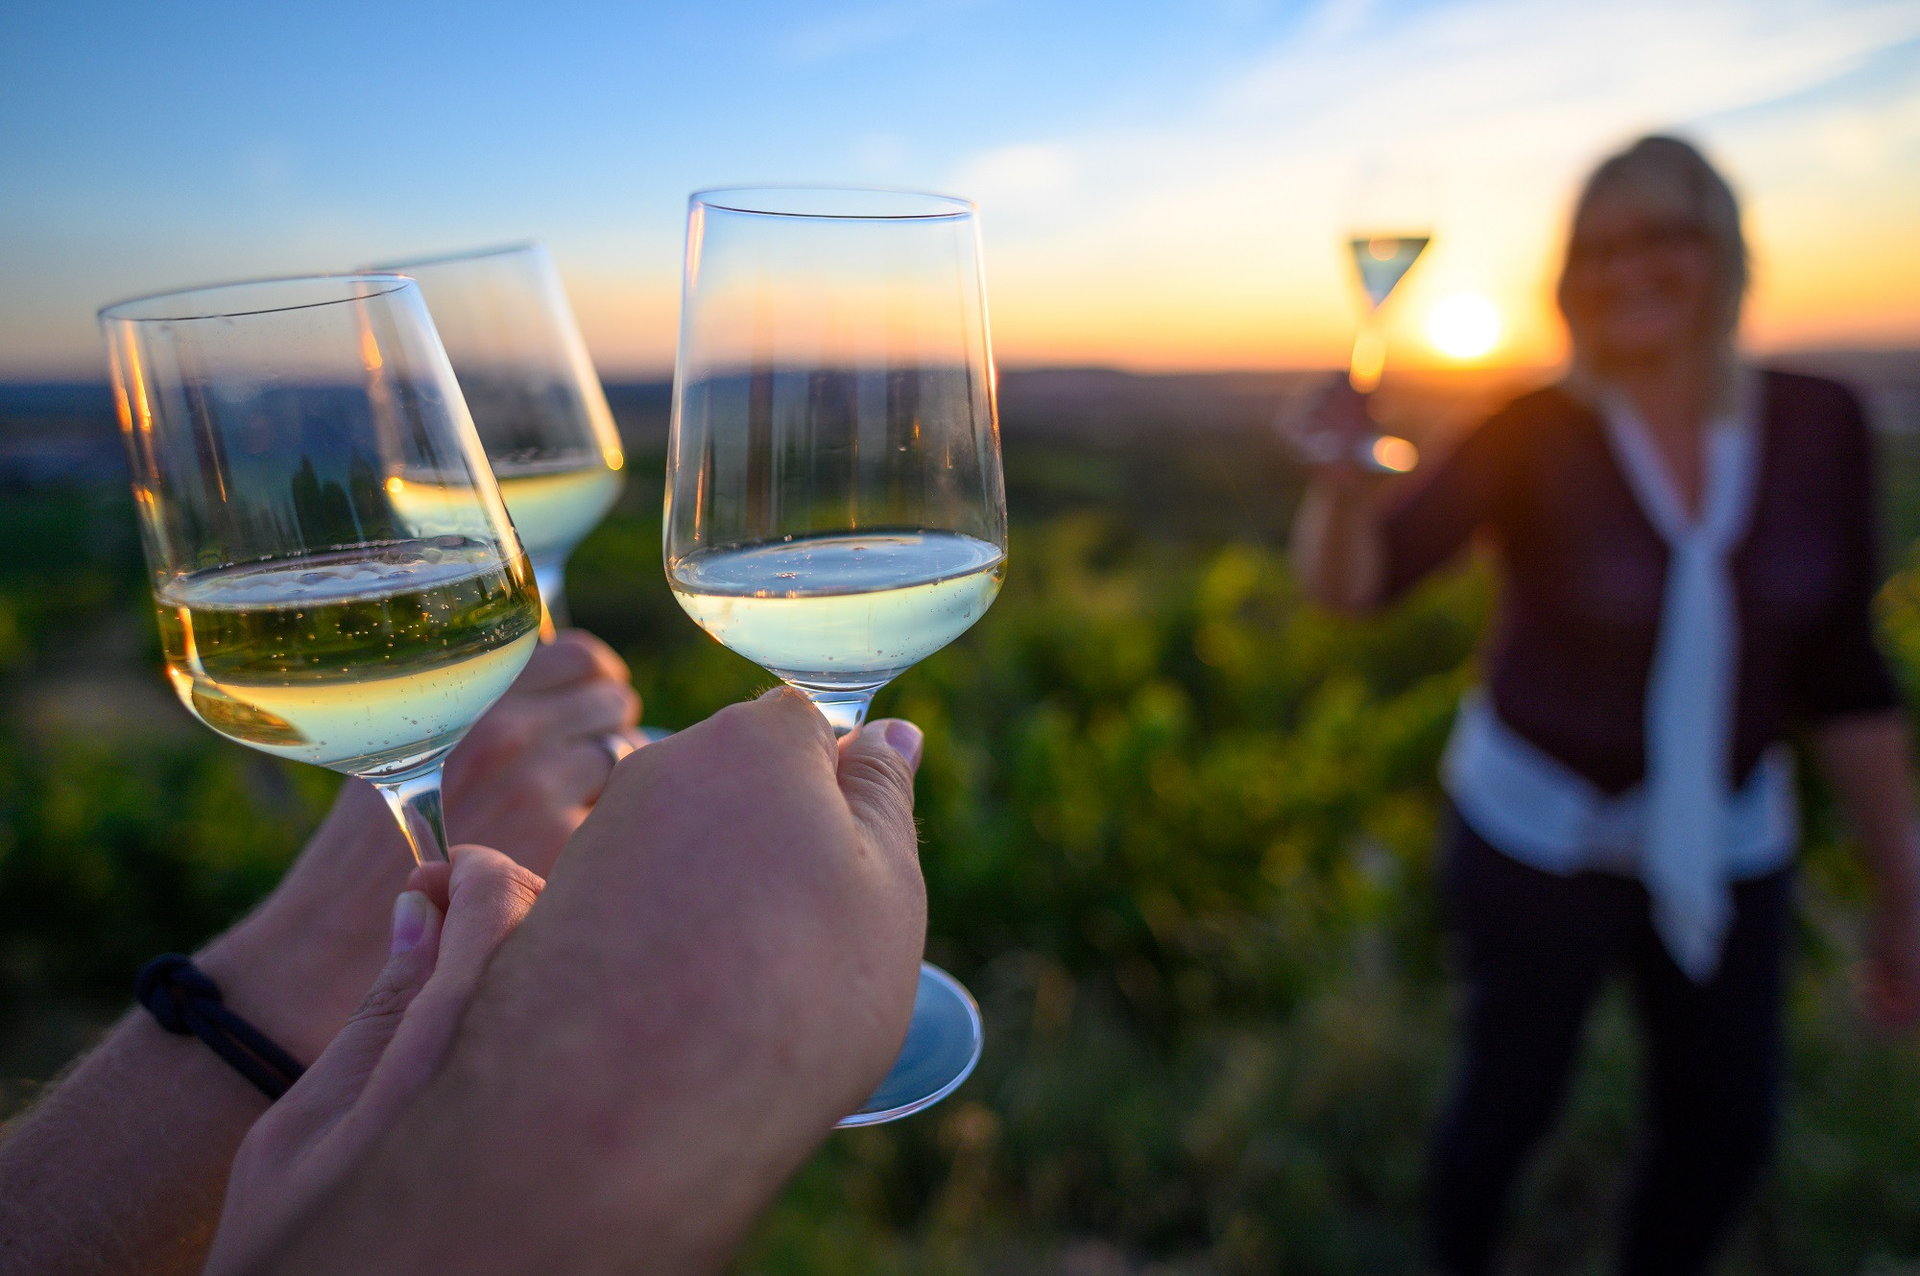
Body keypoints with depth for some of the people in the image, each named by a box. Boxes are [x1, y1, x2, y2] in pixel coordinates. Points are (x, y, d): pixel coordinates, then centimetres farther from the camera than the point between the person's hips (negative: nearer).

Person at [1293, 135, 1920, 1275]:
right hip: (1538, 835, -3)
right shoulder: (1530, 438, -16)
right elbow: (1344, 581, -30)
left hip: (1723, 840, 4)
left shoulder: (1822, 426, -7)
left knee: (1727, 1131, 17)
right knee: (1513, 1096, 14)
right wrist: (1350, 481, -52)